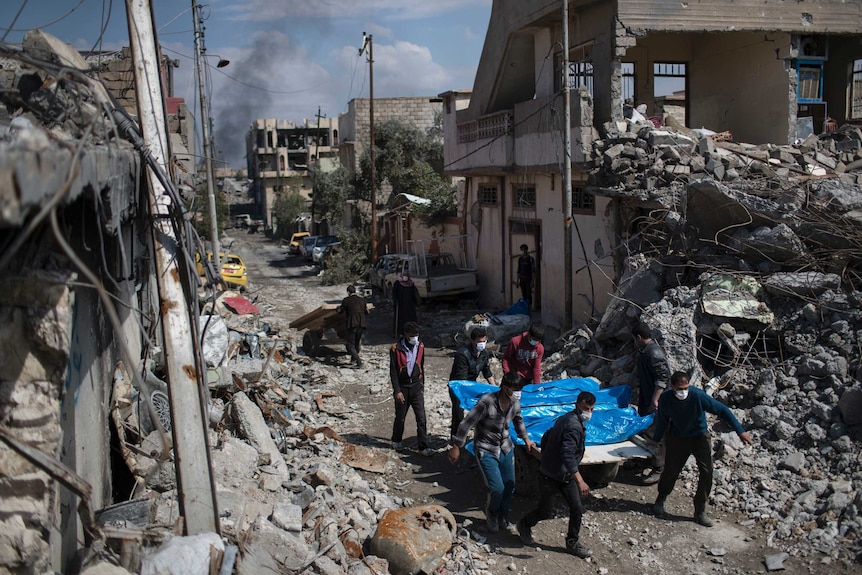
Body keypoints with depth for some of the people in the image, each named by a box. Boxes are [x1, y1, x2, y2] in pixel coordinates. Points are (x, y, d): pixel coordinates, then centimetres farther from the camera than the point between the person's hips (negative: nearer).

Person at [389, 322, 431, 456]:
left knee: (421, 417, -4)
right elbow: (393, 371, -10)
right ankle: (396, 440, 35)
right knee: (400, 417, 12)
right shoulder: (396, 349, -12)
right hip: (402, 387, -2)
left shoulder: (420, 347, 1)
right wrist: (397, 391, -13)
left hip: (416, 386, 2)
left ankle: (423, 446, 2)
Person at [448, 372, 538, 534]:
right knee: (497, 489, -11)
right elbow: (466, 424, -21)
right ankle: (491, 514, 20)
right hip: (486, 450, -6)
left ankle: (503, 516, 34)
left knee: (509, 487, 7)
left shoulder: (515, 403, -6)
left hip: (505, 448, 6)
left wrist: (526, 439, 18)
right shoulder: (487, 402, -27)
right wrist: (456, 447, -17)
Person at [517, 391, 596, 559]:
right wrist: (580, 481, -40)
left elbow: (546, 437, 16)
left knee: (577, 508, 7)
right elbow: (568, 454, -36)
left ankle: (573, 542, 22)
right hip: (550, 476, -10)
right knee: (545, 512, 5)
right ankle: (524, 525, 32)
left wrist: (546, 460, 26)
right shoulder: (574, 426, -25)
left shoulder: (564, 419, 6)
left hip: (565, 475, 10)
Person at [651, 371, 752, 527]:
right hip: (677, 438, 1)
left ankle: (700, 512, 5)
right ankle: (660, 500, 36)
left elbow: (722, 410, -23)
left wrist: (740, 431, -22)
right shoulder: (665, 399, -22)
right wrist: (656, 440, 8)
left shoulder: (697, 396, -30)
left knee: (707, 472, -10)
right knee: (670, 471, 7)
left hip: (700, 437, -1)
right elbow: (661, 420, -4)